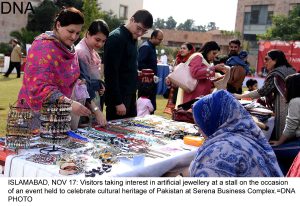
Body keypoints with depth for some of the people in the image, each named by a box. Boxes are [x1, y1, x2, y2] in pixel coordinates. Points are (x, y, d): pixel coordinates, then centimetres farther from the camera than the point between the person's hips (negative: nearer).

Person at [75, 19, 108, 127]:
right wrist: (96, 110, -31)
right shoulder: (81, 52, -21)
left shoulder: (92, 50, 7)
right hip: (86, 103, -9)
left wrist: (100, 84, 1)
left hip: (94, 99, 9)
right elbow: (84, 85, -26)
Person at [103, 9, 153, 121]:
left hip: (130, 96, 9)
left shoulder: (132, 39, 13)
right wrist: (118, 102, -20)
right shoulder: (116, 37, -14)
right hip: (118, 97, -9)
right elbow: (111, 72, -20)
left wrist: (133, 97, 13)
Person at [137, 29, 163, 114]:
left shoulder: (151, 47, 14)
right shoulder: (145, 47, -15)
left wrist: (154, 75, 11)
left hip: (151, 81, 9)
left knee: (151, 106, 12)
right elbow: (140, 64, -24)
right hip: (146, 81, -9)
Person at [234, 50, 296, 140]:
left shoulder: (276, 74, -12)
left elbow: (263, 91, -15)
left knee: (280, 138, -1)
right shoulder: (291, 70, 14)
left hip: (283, 111, -9)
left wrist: (240, 96, -8)